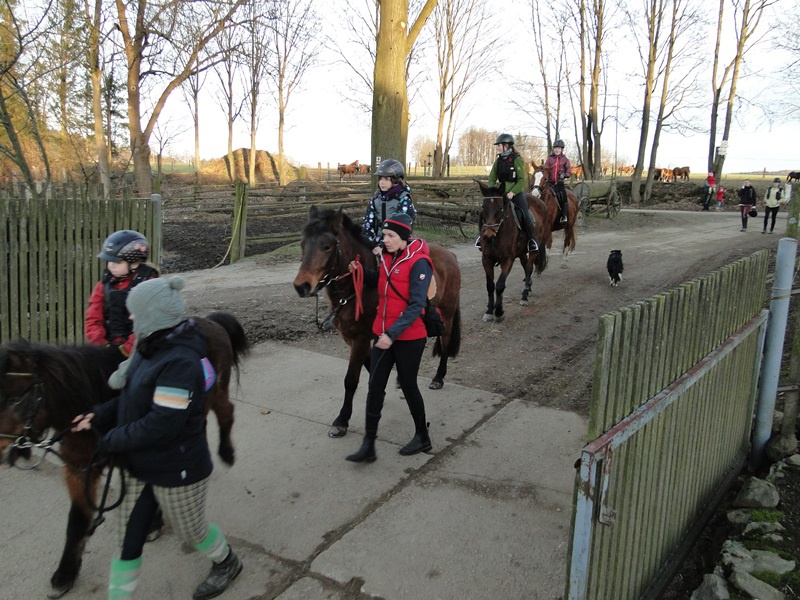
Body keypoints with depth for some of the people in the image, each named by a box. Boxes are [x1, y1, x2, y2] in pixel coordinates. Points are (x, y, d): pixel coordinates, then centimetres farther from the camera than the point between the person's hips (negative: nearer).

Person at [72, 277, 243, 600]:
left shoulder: (180, 362, -31)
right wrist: (99, 416, -4)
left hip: (177, 470, -8)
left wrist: (111, 441, -21)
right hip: (140, 465, 8)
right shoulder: (152, 350, -1)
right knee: (128, 537, 16)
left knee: (190, 531, 18)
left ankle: (227, 563, 47)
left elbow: (162, 424, -31)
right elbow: (133, 398, 10)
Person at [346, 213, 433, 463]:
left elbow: (416, 306, -21)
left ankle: (422, 437, 30)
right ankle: (368, 446, 11)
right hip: (383, 333, 7)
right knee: (375, 387, 5)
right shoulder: (387, 257, 5)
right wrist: (362, 272, 3)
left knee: (408, 386, 8)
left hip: (409, 337, -7)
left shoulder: (418, 262, -17)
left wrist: (392, 334, -27)